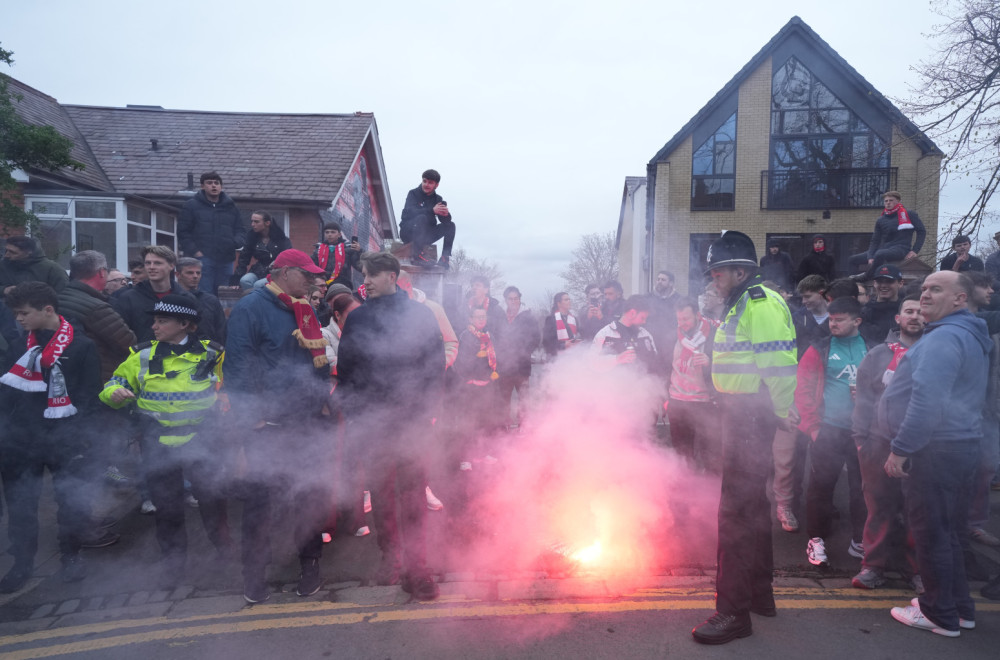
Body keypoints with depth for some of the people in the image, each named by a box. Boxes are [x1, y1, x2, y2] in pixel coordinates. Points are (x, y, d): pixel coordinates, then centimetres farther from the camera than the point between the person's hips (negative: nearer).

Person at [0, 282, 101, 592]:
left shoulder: (82, 346, -4)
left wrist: (78, 436, -12)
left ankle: (70, 555, 23)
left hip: (64, 442, -4)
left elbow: (88, 396, -5)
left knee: (72, 502, 1)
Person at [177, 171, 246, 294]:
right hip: (202, 258, -4)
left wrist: (237, 241, -5)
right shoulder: (191, 205, 8)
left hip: (226, 260, 4)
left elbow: (240, 230, 18)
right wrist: (194, 251, -10)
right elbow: (183, 232, 3)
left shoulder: (231, 207, 18)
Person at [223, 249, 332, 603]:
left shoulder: (305, 312, 14)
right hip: (266, 426, -6)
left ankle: (310, 563, 29)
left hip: (306, 424, 6)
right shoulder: (250, 308, -8)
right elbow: (238, 365, -13)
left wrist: (320, 398, 10)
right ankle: (255, 573, 22)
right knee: (259, 497, 6)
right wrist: (252, 415, -16)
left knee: (313, 494, 11)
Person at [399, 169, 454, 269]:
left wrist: (446, 214, -32)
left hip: (426, 235, 5)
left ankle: (445, 258, -19)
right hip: (408, 233, -5)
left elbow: (445, 220, -6)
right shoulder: (413, 194, -4)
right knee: (421, 218, -34)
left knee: (450, 225, -10)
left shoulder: (437, 199, 7)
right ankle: (416, 255, -36)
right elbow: (410, 212, -25)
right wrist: (432, 210, -38)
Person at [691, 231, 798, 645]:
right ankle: (758, 592, 36)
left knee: (736, 508, -7)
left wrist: (782, 408, -25)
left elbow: (779, 359, -24)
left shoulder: (761, 304, -15)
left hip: (752, 416, -11)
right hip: (740, 413, 11)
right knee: (751, 502, 20)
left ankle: (734, 611, 2)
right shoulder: (741, 304, 18)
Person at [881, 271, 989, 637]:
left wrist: (900, 448, -24)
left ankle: (941, 614, 12)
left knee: (930, 531, 1)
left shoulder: (943, 336, -17)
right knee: (948, 530, 18)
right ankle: (960, 607, 29)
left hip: (935, 449, -10)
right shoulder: (971, 336, 18)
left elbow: (927, 398, -27)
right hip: (962, 444, 10)